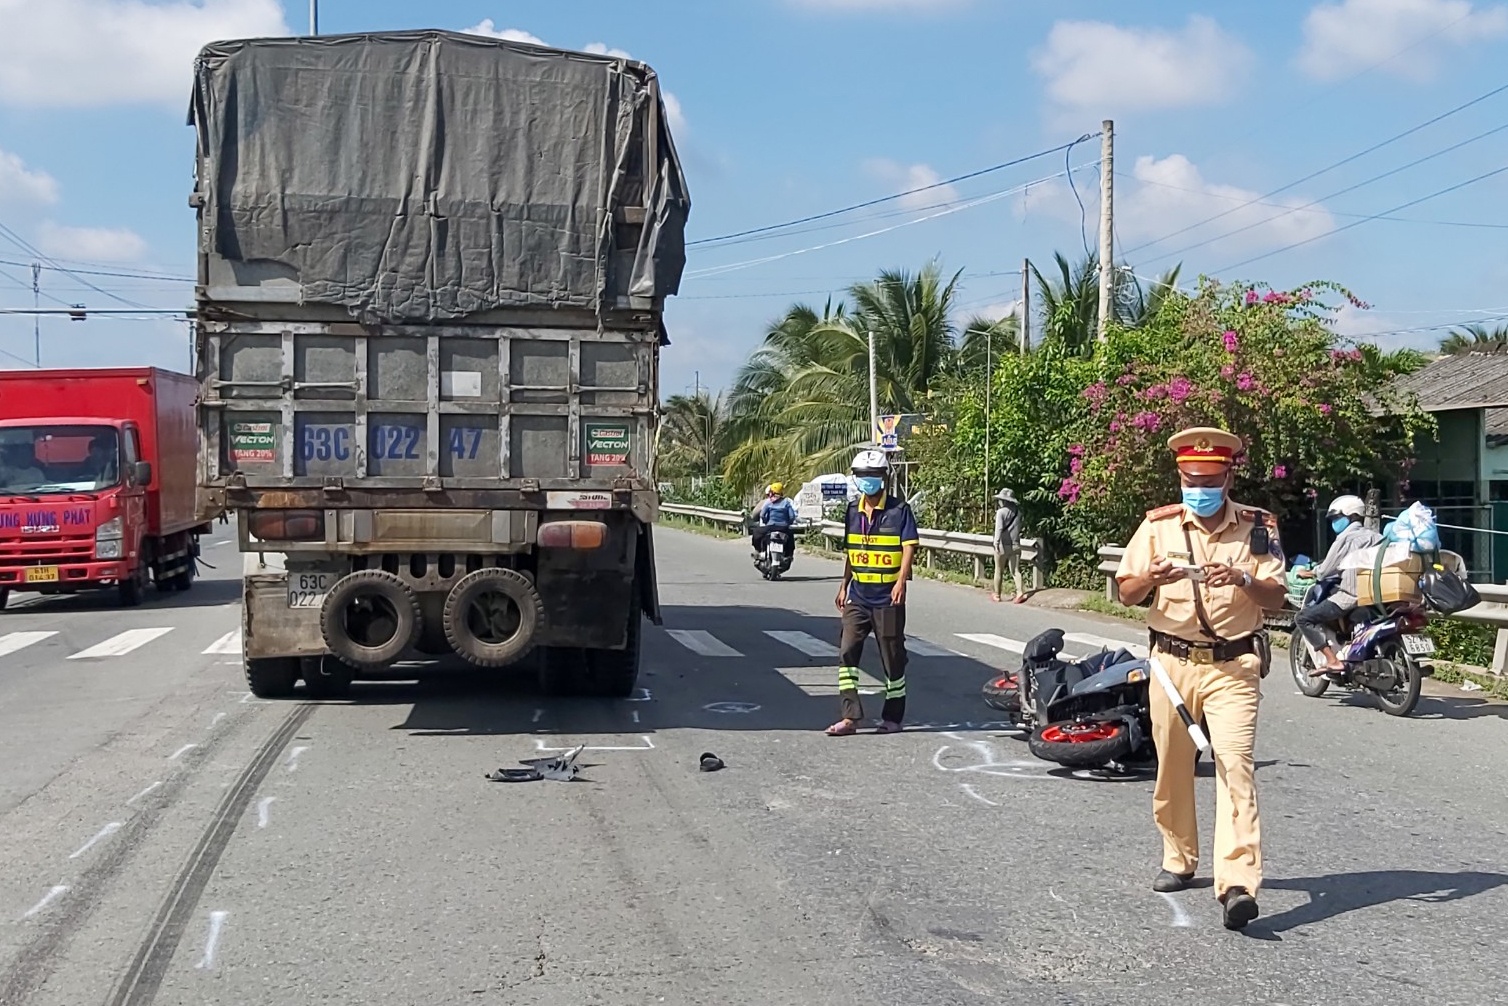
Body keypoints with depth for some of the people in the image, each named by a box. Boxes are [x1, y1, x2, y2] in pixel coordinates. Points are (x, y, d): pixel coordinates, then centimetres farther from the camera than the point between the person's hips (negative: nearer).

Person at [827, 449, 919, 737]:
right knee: (847, 652, -6)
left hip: (887, 599, -4)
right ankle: (850, 717, -4)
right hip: (858, 597, 5)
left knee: (893, 657, 6)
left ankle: (892, 718, 17)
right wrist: (844, 586, 18)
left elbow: (909, 548, -12)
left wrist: (901, 581, -25)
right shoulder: (853, 511, 9)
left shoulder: (899, 510, -6)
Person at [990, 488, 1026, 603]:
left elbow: (999, 528, -20)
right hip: (1015, 545, 4)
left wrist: (996, 541, -27)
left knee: (999, 571, 10)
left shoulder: (1001, 512, -9)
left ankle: (996, 595, 19)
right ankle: (1020, 592, -16)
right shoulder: (1017, 512, 8)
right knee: (1015, 571, 2)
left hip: (1003, 545, -4)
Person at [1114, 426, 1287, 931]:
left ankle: (1238, 883, -19)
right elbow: (1126, 592, 5)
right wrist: (1150, 577, -17)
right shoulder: (1159, 525, 4)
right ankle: (1179, 859, 32)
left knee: (1235, 764, -14)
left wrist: (1244, 580, -22)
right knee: (1173, 767, 12)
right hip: (1172, 661, 3)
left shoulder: (1256, 526, 1)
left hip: (1233, 666, -2)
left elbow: (1277, 597, -1)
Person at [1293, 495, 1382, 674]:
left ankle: (1332, 660, -17)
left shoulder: (1345, 538, -7)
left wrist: (1308, 573, 14)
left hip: (1350, 595, -9)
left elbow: (1325, 571, -5)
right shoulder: (1374, 536, 13)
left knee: (1303, 618, -7)